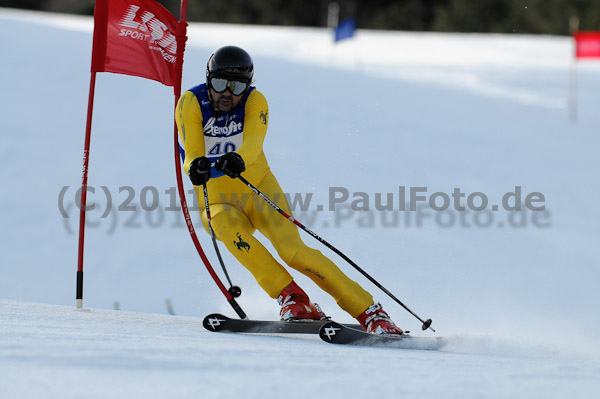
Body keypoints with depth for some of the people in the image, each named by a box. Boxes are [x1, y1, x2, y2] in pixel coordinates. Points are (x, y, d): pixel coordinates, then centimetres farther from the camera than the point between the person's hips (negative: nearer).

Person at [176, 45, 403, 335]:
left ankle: (368, 311, -15)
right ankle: (293, 299, -30)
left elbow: (253, 142, -32)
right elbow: (192, 153, -23)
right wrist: (196, 166, -48)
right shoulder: (191, 103, -12)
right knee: (230, 231, -35)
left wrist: (237, 159, -55)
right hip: (218, 203, 0)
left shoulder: (255, 101, -12)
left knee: (293, 251, -22)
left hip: (260, 190, 0)